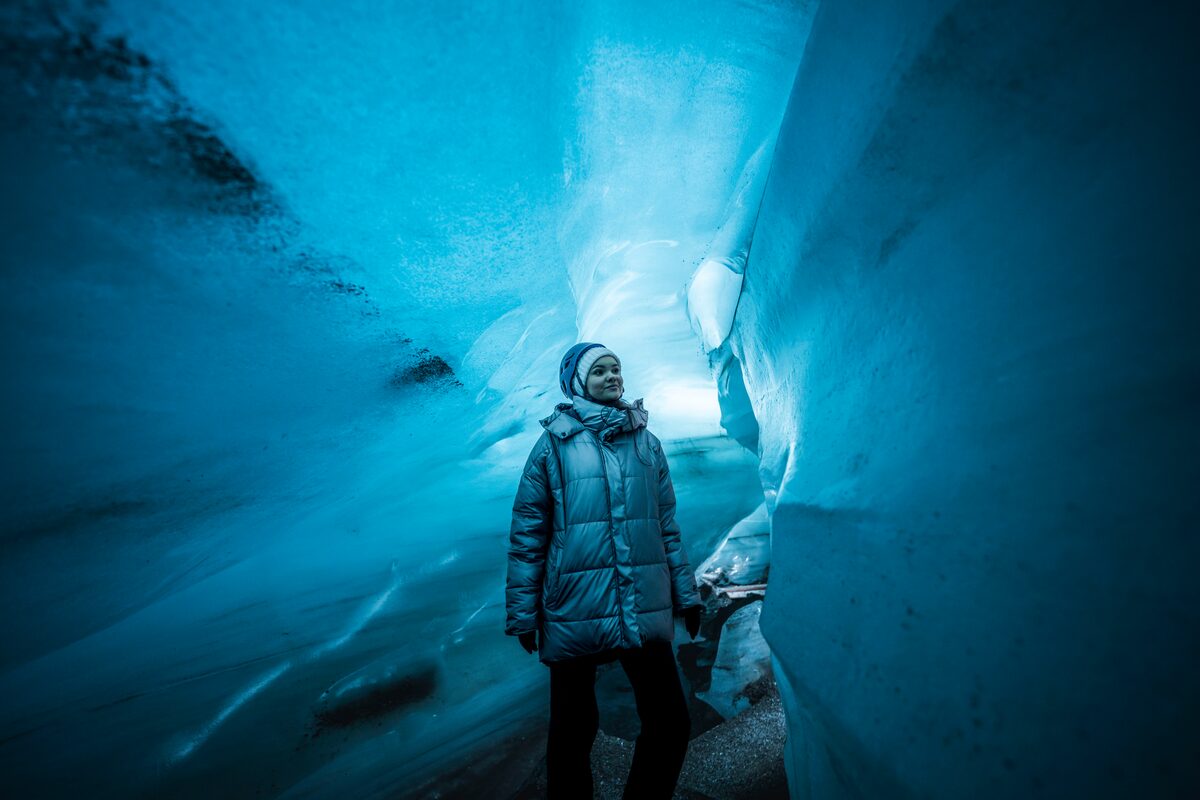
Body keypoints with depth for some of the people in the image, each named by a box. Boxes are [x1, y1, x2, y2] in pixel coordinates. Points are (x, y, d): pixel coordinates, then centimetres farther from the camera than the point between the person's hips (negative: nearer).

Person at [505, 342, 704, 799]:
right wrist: (522, 613, -3)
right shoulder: (554, 444, -2)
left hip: (645, 610, 3)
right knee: (573, 732, 12)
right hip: (575, 612, -3)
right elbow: (527, 533, -1)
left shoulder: (647, 443, 9)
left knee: (671, 724, 9)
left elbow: (667, 525, 12)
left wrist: (686, 593, 11)